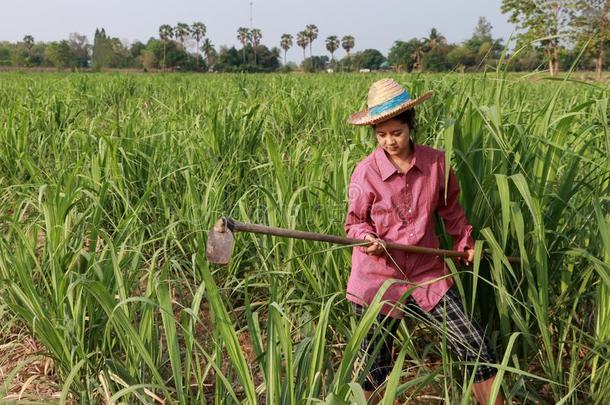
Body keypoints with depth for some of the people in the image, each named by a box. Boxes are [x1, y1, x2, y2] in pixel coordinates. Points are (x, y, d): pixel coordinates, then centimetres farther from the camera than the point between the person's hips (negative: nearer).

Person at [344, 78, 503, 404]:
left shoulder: (436, 162, -4)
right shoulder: (365, 172, -11)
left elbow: (450, 208, 13)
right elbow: (355, 222, -1)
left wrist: (465, 243, 23)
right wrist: (367, 238, -22)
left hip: (426, 275, 2)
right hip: (378, 279, -1)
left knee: (477, 350, -2)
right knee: (374, 368, 11)